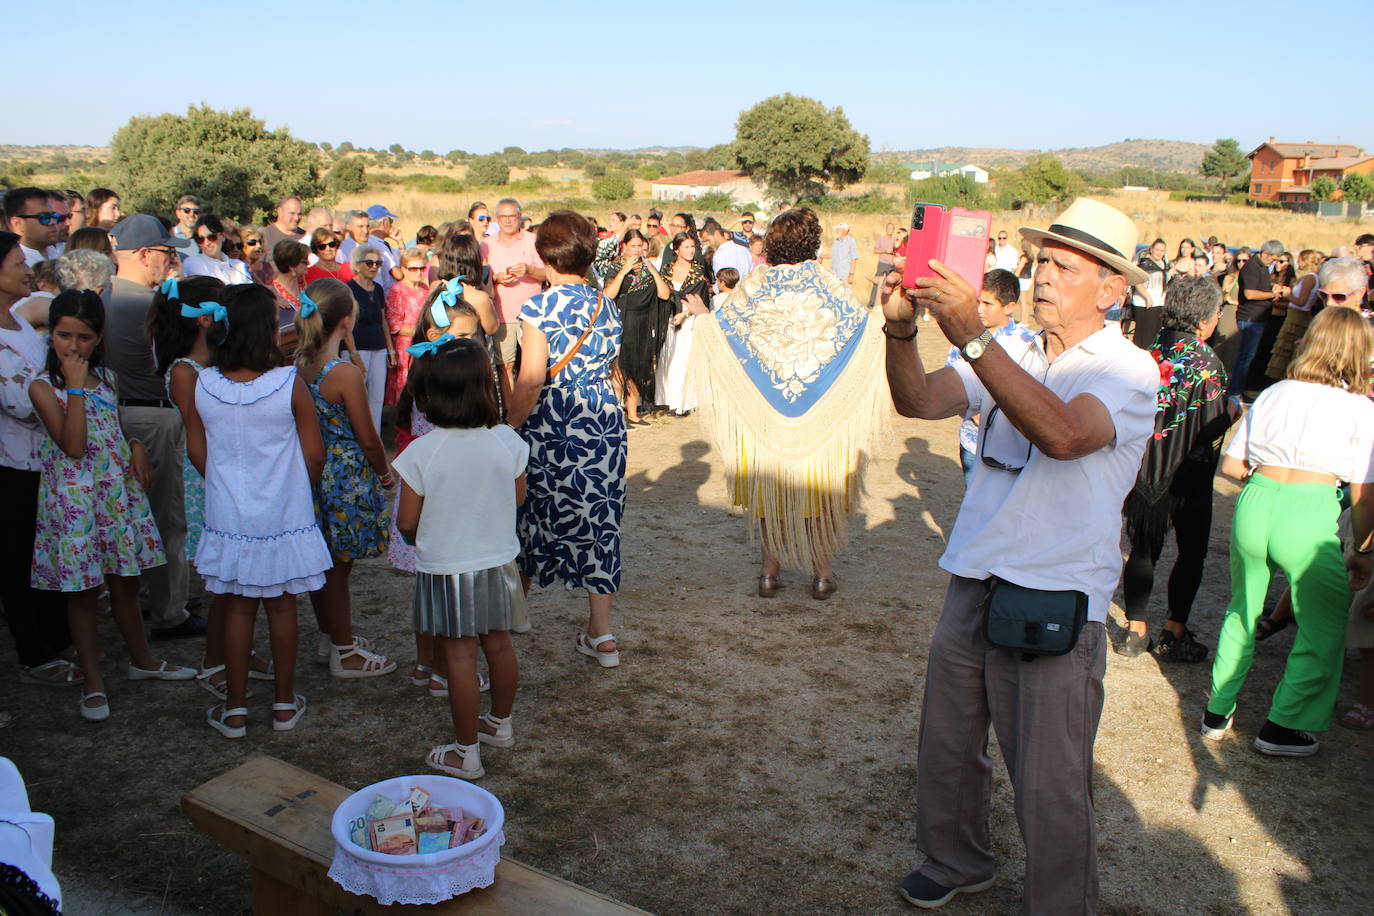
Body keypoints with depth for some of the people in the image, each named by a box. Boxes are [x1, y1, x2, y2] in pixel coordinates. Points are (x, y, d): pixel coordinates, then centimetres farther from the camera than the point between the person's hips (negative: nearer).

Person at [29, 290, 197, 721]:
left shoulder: (104, 378, 7)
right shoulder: (43, 386, -11)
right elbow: (73, 446, -22)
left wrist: (136, 447, 1)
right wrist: (75, 386, -21)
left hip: (118, 493, 5)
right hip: (74, 500, -5)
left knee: (125, 584, 16)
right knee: (83, 592, 5)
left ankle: (142, 660, 33)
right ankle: (93, 684, 17)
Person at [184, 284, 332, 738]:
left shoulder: (202, 385, -9)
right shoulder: (289, 384, -17)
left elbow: (197, 452, 1)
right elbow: (314, 455, -10)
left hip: (229, 517, 2)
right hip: (284, 516, -2)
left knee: (238, 607, 14)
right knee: (281, 605, 13)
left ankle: (234, 710, 23)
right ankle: (285, 704, 25)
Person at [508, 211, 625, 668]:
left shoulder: (541, 306, -11)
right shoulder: (607, 305, 6)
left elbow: (531, 380, -15)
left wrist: (510, 427, -6)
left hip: (551, 425, -4)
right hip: (604, 422, 5)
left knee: (535, 513, 14)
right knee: (598, 518, 9)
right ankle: (601, 634, 11)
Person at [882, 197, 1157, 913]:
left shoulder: (1129, 372, -9)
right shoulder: (1010, 357, 8)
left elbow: (1062, 432, -30)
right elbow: (918, 401, -4)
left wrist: (971, 336, -35)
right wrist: (902, 329, -22)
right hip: (972, 584, 6)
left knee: (1049, 786, 5)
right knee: (945, 748, 19)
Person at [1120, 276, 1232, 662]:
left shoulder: (1149, 350, -3)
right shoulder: (1205, 362, -17)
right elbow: (1214, 429, -17)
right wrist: (1236, 412, 2)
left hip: (1145, 468, 5)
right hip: (1188, 475, -4)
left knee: (1143, 549, 13)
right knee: (1191, 552, 12)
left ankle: (1136, 632, 17)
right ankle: (1174, 635, 16)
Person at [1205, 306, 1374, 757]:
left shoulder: (1274, 393, 12)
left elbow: (1231, 464, 12)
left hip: (1255, 503, 4)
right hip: (1313, 514, -4)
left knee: (1241, 611, 24)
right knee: (1323, 629, 18)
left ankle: (1218, 713, 32)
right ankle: (1283, 727, 23)